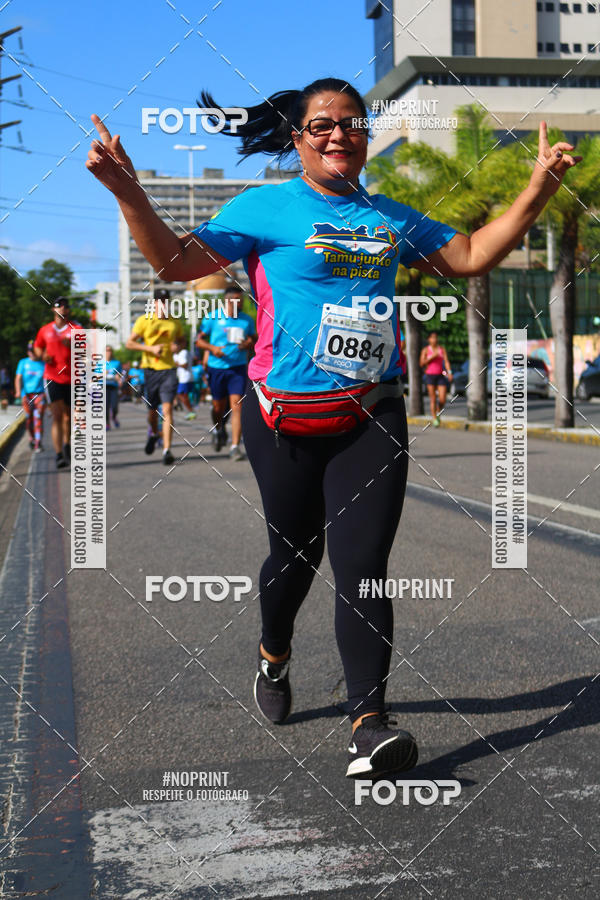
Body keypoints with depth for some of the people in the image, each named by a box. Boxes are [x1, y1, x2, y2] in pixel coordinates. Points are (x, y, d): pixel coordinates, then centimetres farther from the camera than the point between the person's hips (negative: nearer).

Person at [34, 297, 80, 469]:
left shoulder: (76, 329, 2)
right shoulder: (45, 330, 7)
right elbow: (37, 347, 24)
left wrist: (72, 345, -25)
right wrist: (42, 355, 2)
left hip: (72, 378, 1)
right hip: (52, 377, -1)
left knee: (68, 416, 12)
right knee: (57, 416, -13)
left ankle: (67, 445, 39)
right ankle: (59, 455, -19)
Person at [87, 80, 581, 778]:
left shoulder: (391, 218, 15)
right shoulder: (264, 208, 1)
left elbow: (471, 256, 19)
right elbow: (178, 262, -4)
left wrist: (539, 188, 11)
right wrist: (127, 191, -18)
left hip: (371, 417, 2)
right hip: (286, 418, -2)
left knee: (362, 569, -8)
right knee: (295, 553, 12)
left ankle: (368, 727, -11)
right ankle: (274, 656, 44)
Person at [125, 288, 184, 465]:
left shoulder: (174, 322, 8)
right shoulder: (144, 321, 0)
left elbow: (181, 339, 24)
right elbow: (129, 343, 0)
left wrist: (177, 346, 0)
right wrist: (150, 348, -14)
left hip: (168, 369, 0)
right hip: (150, 370, 0)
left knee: (167, 409, -12)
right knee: (152, 410, 11)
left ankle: (167, 450, -15)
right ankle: (153, 433, 44)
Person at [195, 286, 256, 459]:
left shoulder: (247, 320, 6)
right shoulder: (212, 318, 0)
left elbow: (254, 340, 17)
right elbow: (199, 340, 4)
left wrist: (248, 344, -6)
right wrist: (212, 348, -15)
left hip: (238, 368, 0)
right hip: (217, 368, 0)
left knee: (236, 406, -11)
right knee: (218, 407, 10)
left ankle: (235, 446, -11)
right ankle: (218, 430, 43)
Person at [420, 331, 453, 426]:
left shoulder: (442, 349, 8)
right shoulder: (425, 350, 3)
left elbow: (446, 361, -1)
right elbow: (421, 363, -3)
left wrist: (449, 372, -15)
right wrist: (432, 357, -13)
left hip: (440, 376, 2)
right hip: (430, 375, -2)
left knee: (442, 400, -5)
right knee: (433, 399, -4)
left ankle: (438, 412, 24)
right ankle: (434, 419, 4)